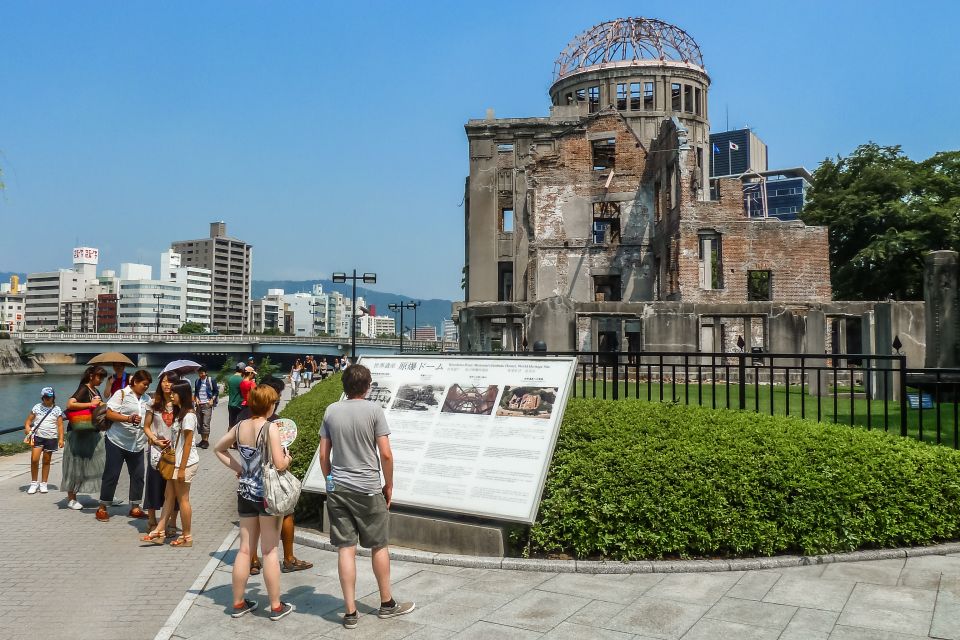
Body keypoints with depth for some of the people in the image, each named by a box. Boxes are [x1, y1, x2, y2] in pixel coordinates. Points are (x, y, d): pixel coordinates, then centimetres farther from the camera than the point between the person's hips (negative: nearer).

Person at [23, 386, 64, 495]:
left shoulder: (57, 409, 3)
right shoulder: (37, 407, 6)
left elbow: (60, 425, 1)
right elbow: (28, 421, 10)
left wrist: (61, 439, -6)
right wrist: (28, 432, -7)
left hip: (51, 438, 0)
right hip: (38, 436, 0)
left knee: (46, 461, 7)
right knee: (34, 459, -10)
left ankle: (43, 483, 18)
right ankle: (34, 483, 6)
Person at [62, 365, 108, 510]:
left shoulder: (95, 391, 13)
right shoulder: (83, 389, -12)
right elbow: (70, 404, -28)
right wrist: (90, 404, -25)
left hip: (93, 433, 8)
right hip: (79, 433, -8)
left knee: (101, 463, 6)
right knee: (77, 465, 1)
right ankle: (71, 499, 11)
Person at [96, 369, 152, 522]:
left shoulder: (146, 398, 13)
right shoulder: (122, 394, -6)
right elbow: (109, 413, -13)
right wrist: (129, 419, -25)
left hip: (137, 444, 6)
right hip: (117, 442, -6)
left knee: (138, 475, 6)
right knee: (111, 475, 1)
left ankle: (135, 507, 16)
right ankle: (102, 508, 13)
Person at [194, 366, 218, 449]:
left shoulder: (211, 381, -4)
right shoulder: (197, 381, 9)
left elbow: (216, 391, 1)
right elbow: (195, 392, 20)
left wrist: (212, 400, -8)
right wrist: (196, 398, 2)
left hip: (207, 405, -5)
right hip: (199, 405, 5)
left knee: (206, 423, -10)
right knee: (199, 423, 7)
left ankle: (206, 441, -6)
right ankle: (202, 440, 17)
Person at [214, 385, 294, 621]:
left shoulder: (240, 426, 2)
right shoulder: (270, 428, -17)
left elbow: (219, 448, 16)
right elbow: (279, 465, -22)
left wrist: (238, 468, 13)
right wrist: (288, 458, 0)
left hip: (245, 493, 5)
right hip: (267, 493, -5)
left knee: (245, 549, 14)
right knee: (270, 551, 4)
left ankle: (238, 603, 23)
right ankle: (276, 606, 14)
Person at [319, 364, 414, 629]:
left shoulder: (331, 411, 2)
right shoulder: (374, 410, -9)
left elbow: (323, 455, 5)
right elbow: (386, 454, -10)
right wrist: (389, 485, 3)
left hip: (337, 488, 3)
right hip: (367, 489, -3)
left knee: (345, 549, 7)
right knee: (379, 546, 12)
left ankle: (350, 611, 12)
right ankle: (387, 604, 26)